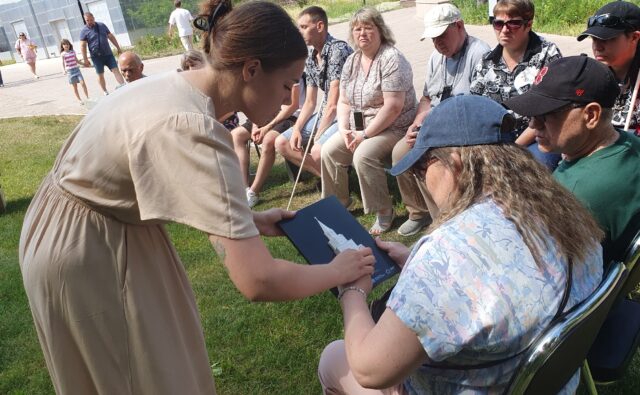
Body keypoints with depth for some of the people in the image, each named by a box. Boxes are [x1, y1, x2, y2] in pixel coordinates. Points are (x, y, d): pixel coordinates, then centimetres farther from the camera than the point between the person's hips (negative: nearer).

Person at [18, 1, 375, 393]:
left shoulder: (181, 87, -5)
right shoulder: (193, 129, -35)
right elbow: (257, 281, -36)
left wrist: (248, 220, 4)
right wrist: (340, 271, -19)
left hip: (109, 223, 9)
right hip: (83, 251, -8)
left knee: (158, 351, 25)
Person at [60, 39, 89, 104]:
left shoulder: (73, 51, 7)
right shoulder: (63, 54, -2)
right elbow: (63, 63, -4)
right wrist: (63, 70, -18)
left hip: (77, 69, 2)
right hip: (70, 71, -2)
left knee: (82, 83, -12)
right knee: (75, 86, 3)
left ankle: (88, 97, -4)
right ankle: (79, 100, 10)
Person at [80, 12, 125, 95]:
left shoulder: (102, 25, 7)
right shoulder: (84, 31, -3)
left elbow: (111, 37, 13)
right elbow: (83, 46, -5)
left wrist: (118, 48, 12)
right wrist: (85, 59, -10)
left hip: (108, 54, 2)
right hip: (96, 57, -2)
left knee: (116, 70, -6)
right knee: (100, 75, 4)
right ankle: (105, 92, 14)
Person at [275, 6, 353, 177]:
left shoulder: (338, 49, -17)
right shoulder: (310, 56, 8)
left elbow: (333, 103, -20)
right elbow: (310, 102, 12)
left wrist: (317, 136, -16)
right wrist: (296, 129, -3)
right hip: (324, 114, 9)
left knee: (317, 152, -32)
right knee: (282, 143, 2)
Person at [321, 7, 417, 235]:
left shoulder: (391, 58, -15)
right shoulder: (351, 62, 8)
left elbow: (393, 106, -23)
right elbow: (344, 102, 11)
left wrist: (365, 134, -21)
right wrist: (344, 129, -6)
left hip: (393, 128, -7)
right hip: (359, 127, 7)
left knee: (363, 155, -30)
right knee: (329, 150, -9)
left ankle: (384, 212, -12)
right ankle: (338, 202, 10)